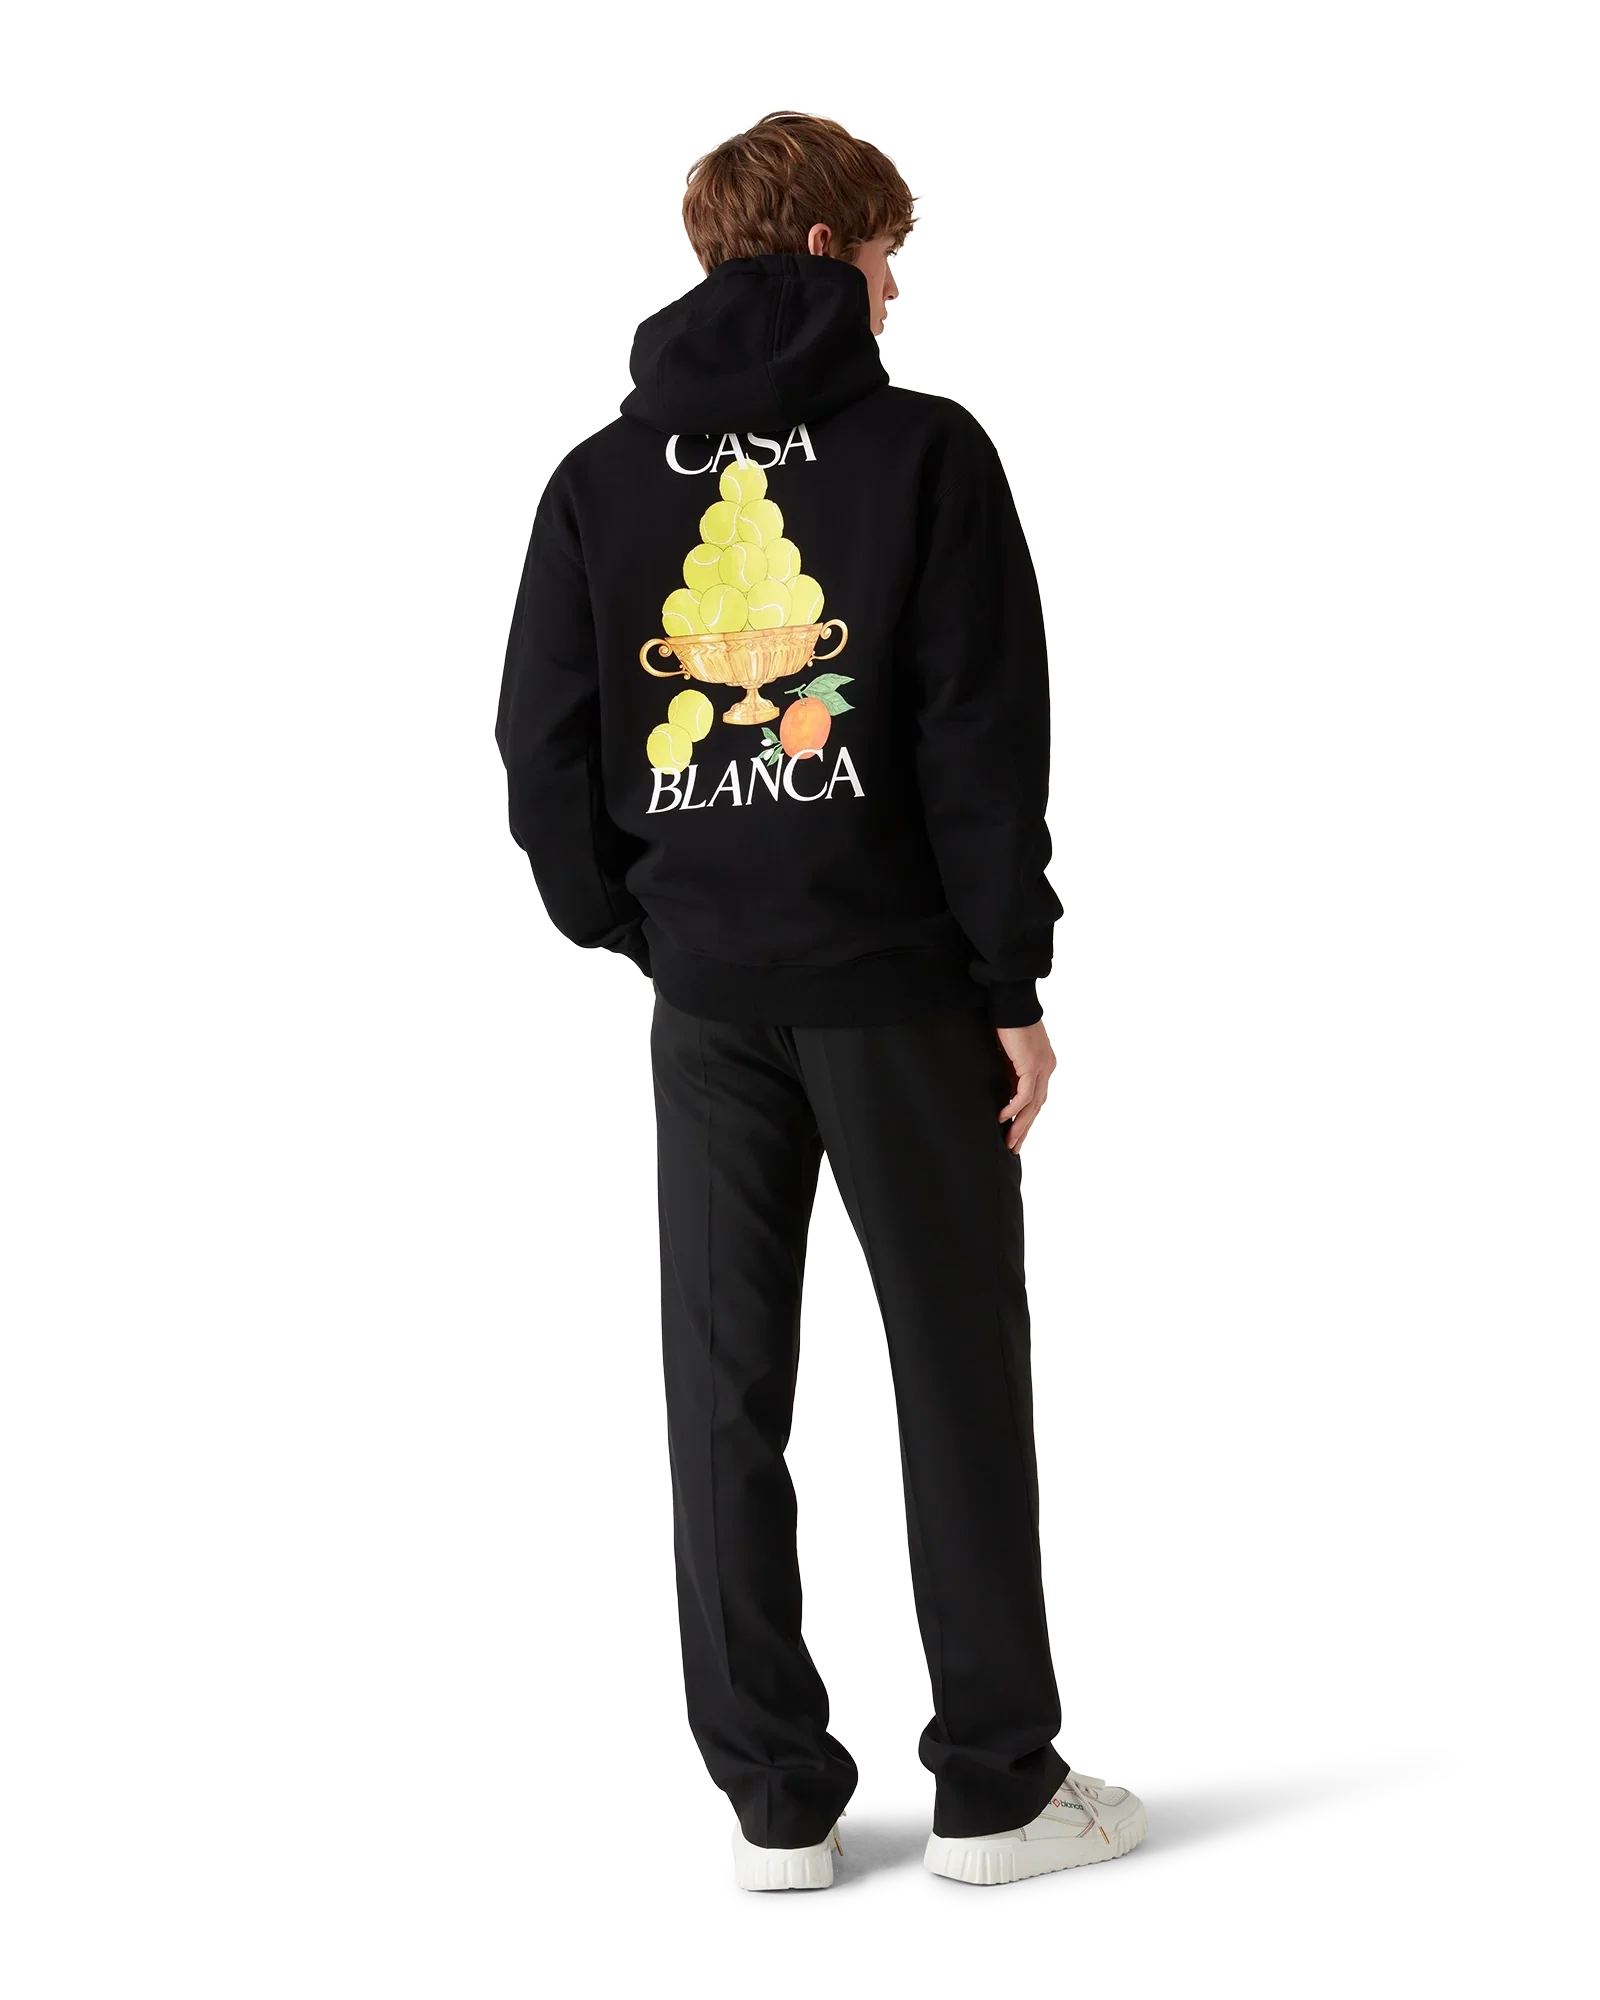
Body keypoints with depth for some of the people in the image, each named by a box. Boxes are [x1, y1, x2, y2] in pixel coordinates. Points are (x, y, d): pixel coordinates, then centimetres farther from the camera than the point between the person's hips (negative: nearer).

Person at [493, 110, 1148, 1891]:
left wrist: (621, 923, 12)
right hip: (895, 975, -3)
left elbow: (540, 742, 3)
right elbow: (987, 739, -9)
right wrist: (1014, 983, -4)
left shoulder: (600, 476, 6)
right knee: (958, 1371, 7)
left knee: (725, 1388, 8)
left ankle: (774, 1801, 13)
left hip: (702, 988, 4)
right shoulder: (924, 450, -6)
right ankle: (994, 1789, 13)